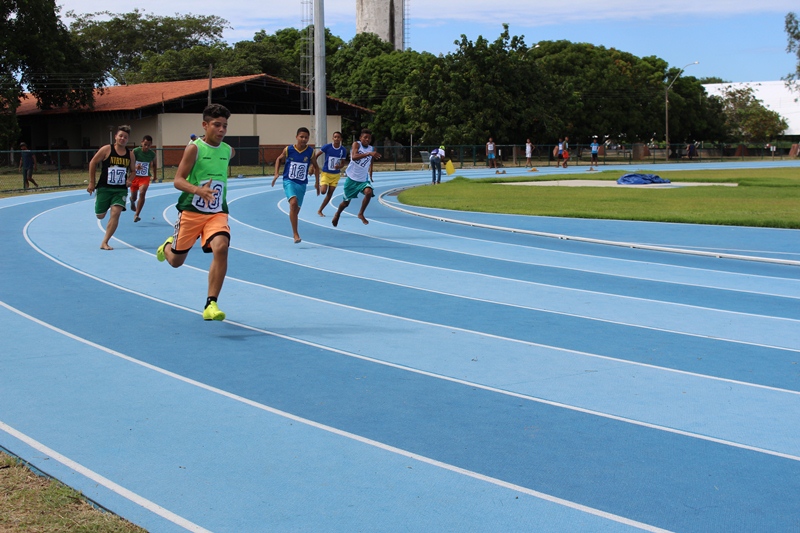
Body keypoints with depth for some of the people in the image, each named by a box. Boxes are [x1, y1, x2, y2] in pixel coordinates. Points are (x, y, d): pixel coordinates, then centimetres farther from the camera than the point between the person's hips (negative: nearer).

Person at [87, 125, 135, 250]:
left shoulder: (130, 155, 3)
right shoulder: (107, 150, -7)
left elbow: (132, 170, 18)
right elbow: (93, 163, -1)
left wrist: (129, 180, -4)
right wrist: (92, 182, -3)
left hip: (120, 190, 2)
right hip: (104, 188, -1)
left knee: (115, 213, -16)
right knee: (100, 216, 4)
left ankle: (104, 242, -10)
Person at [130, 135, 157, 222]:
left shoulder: (152, 154, -8)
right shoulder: (135, 151, -16)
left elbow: (153, 165, 13)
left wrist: (154, 175, 18)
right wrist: (135, 166, -40)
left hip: (145, 177, 0)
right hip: (135, 176, 0)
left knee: (142, 193, -24)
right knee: (134, 197, 13)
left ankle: (137, 214, -20)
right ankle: (132, 201, 54)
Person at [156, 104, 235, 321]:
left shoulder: (228, 151, 5)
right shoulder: (194, 148, -11)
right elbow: (178, 180, -16)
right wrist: (198, 190, -32)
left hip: (217, 213, 3)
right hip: (191, 212, -2)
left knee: (221, 248, -26)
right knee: (176, 261, 10)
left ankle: (211, 304, -21)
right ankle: (168, 245, 50)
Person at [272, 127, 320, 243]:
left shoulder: (310, 151, -3)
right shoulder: (288, 150, -7)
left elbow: (316, 167, 11)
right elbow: (279, 159, 12)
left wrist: (317, 182, 7)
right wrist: (276, 174, 2)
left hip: (302, 184, 3)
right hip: (289, 181, -3)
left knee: (296, 209, 10)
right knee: (293, 203, -26)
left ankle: (294, 231, 36)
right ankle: (295, 234, -24)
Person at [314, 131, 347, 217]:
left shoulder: (343, 150, -3)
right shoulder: (327, 147, -12)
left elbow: (342, 163, 5)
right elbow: (316, 156, -3)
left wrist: (339, 166, -18)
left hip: (336, 174, 3)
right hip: (326, 173, -3)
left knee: (330, 194, 3)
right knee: (323, 191, -18)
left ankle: (320, 210, 17)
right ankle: (320, 185, 19)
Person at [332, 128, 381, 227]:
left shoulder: (371, 149, 0)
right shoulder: (356, 144, -14)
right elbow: (354, 157, -34)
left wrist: (370, 176, 16)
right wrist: (368, 154, -44)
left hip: (364, 179, 3)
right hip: (352, 177, -3)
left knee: (368, 192, -28)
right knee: (346, 202, 9)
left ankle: (361, 214, -8)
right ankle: (337, 214, 42)